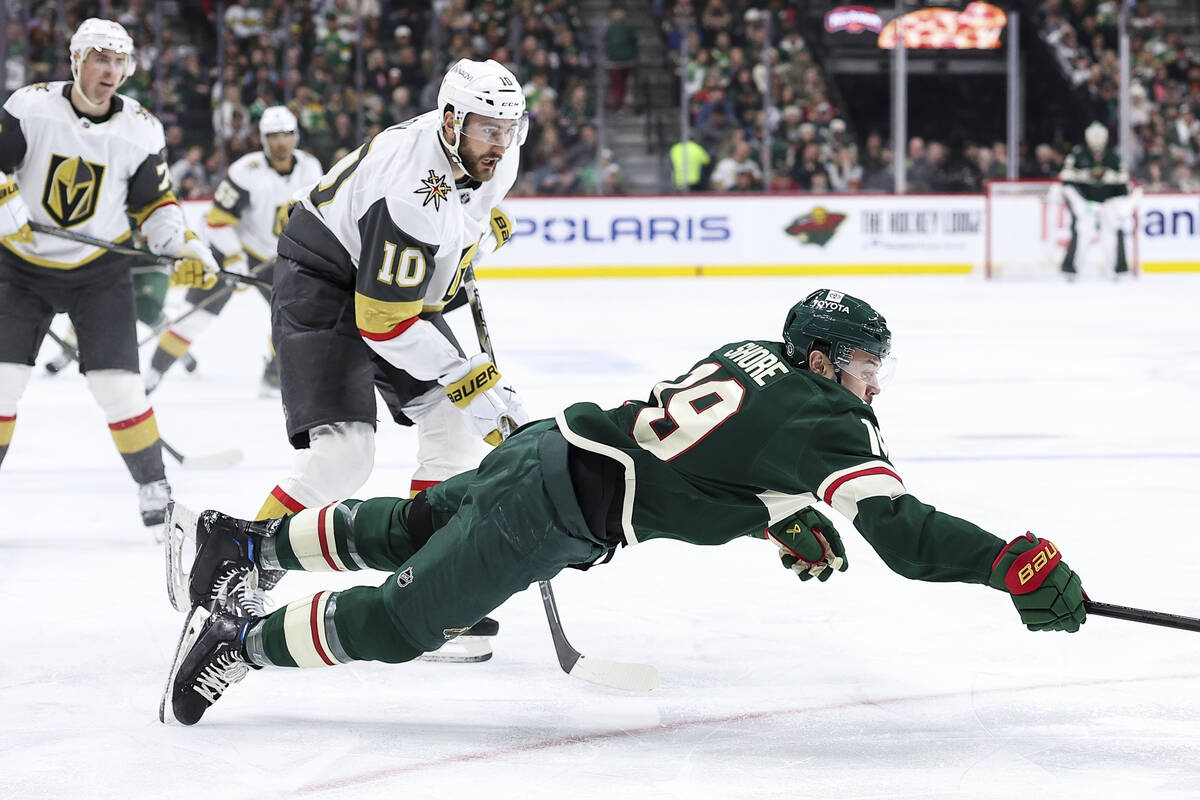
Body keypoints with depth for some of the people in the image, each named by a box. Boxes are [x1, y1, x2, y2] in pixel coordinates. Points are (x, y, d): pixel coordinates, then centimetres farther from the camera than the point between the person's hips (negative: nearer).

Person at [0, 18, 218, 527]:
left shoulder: (142, 130, -6)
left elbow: (154, 203, 3)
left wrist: (186, 251, -11)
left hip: (100, 270, 0)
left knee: (117, 383, -9)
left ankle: (154, 488, 4)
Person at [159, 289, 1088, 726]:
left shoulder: (755, 355, 12)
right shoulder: (829, 427, -14)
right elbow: (903, 532, -21)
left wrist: (791, 520, 19)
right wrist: (1024, 567, -20)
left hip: (550, 443, 9)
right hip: (559, 513, -9)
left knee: (405, 531, 27)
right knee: (399, 621, -2)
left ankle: (243, 544, 35)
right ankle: (238, 644, 3)